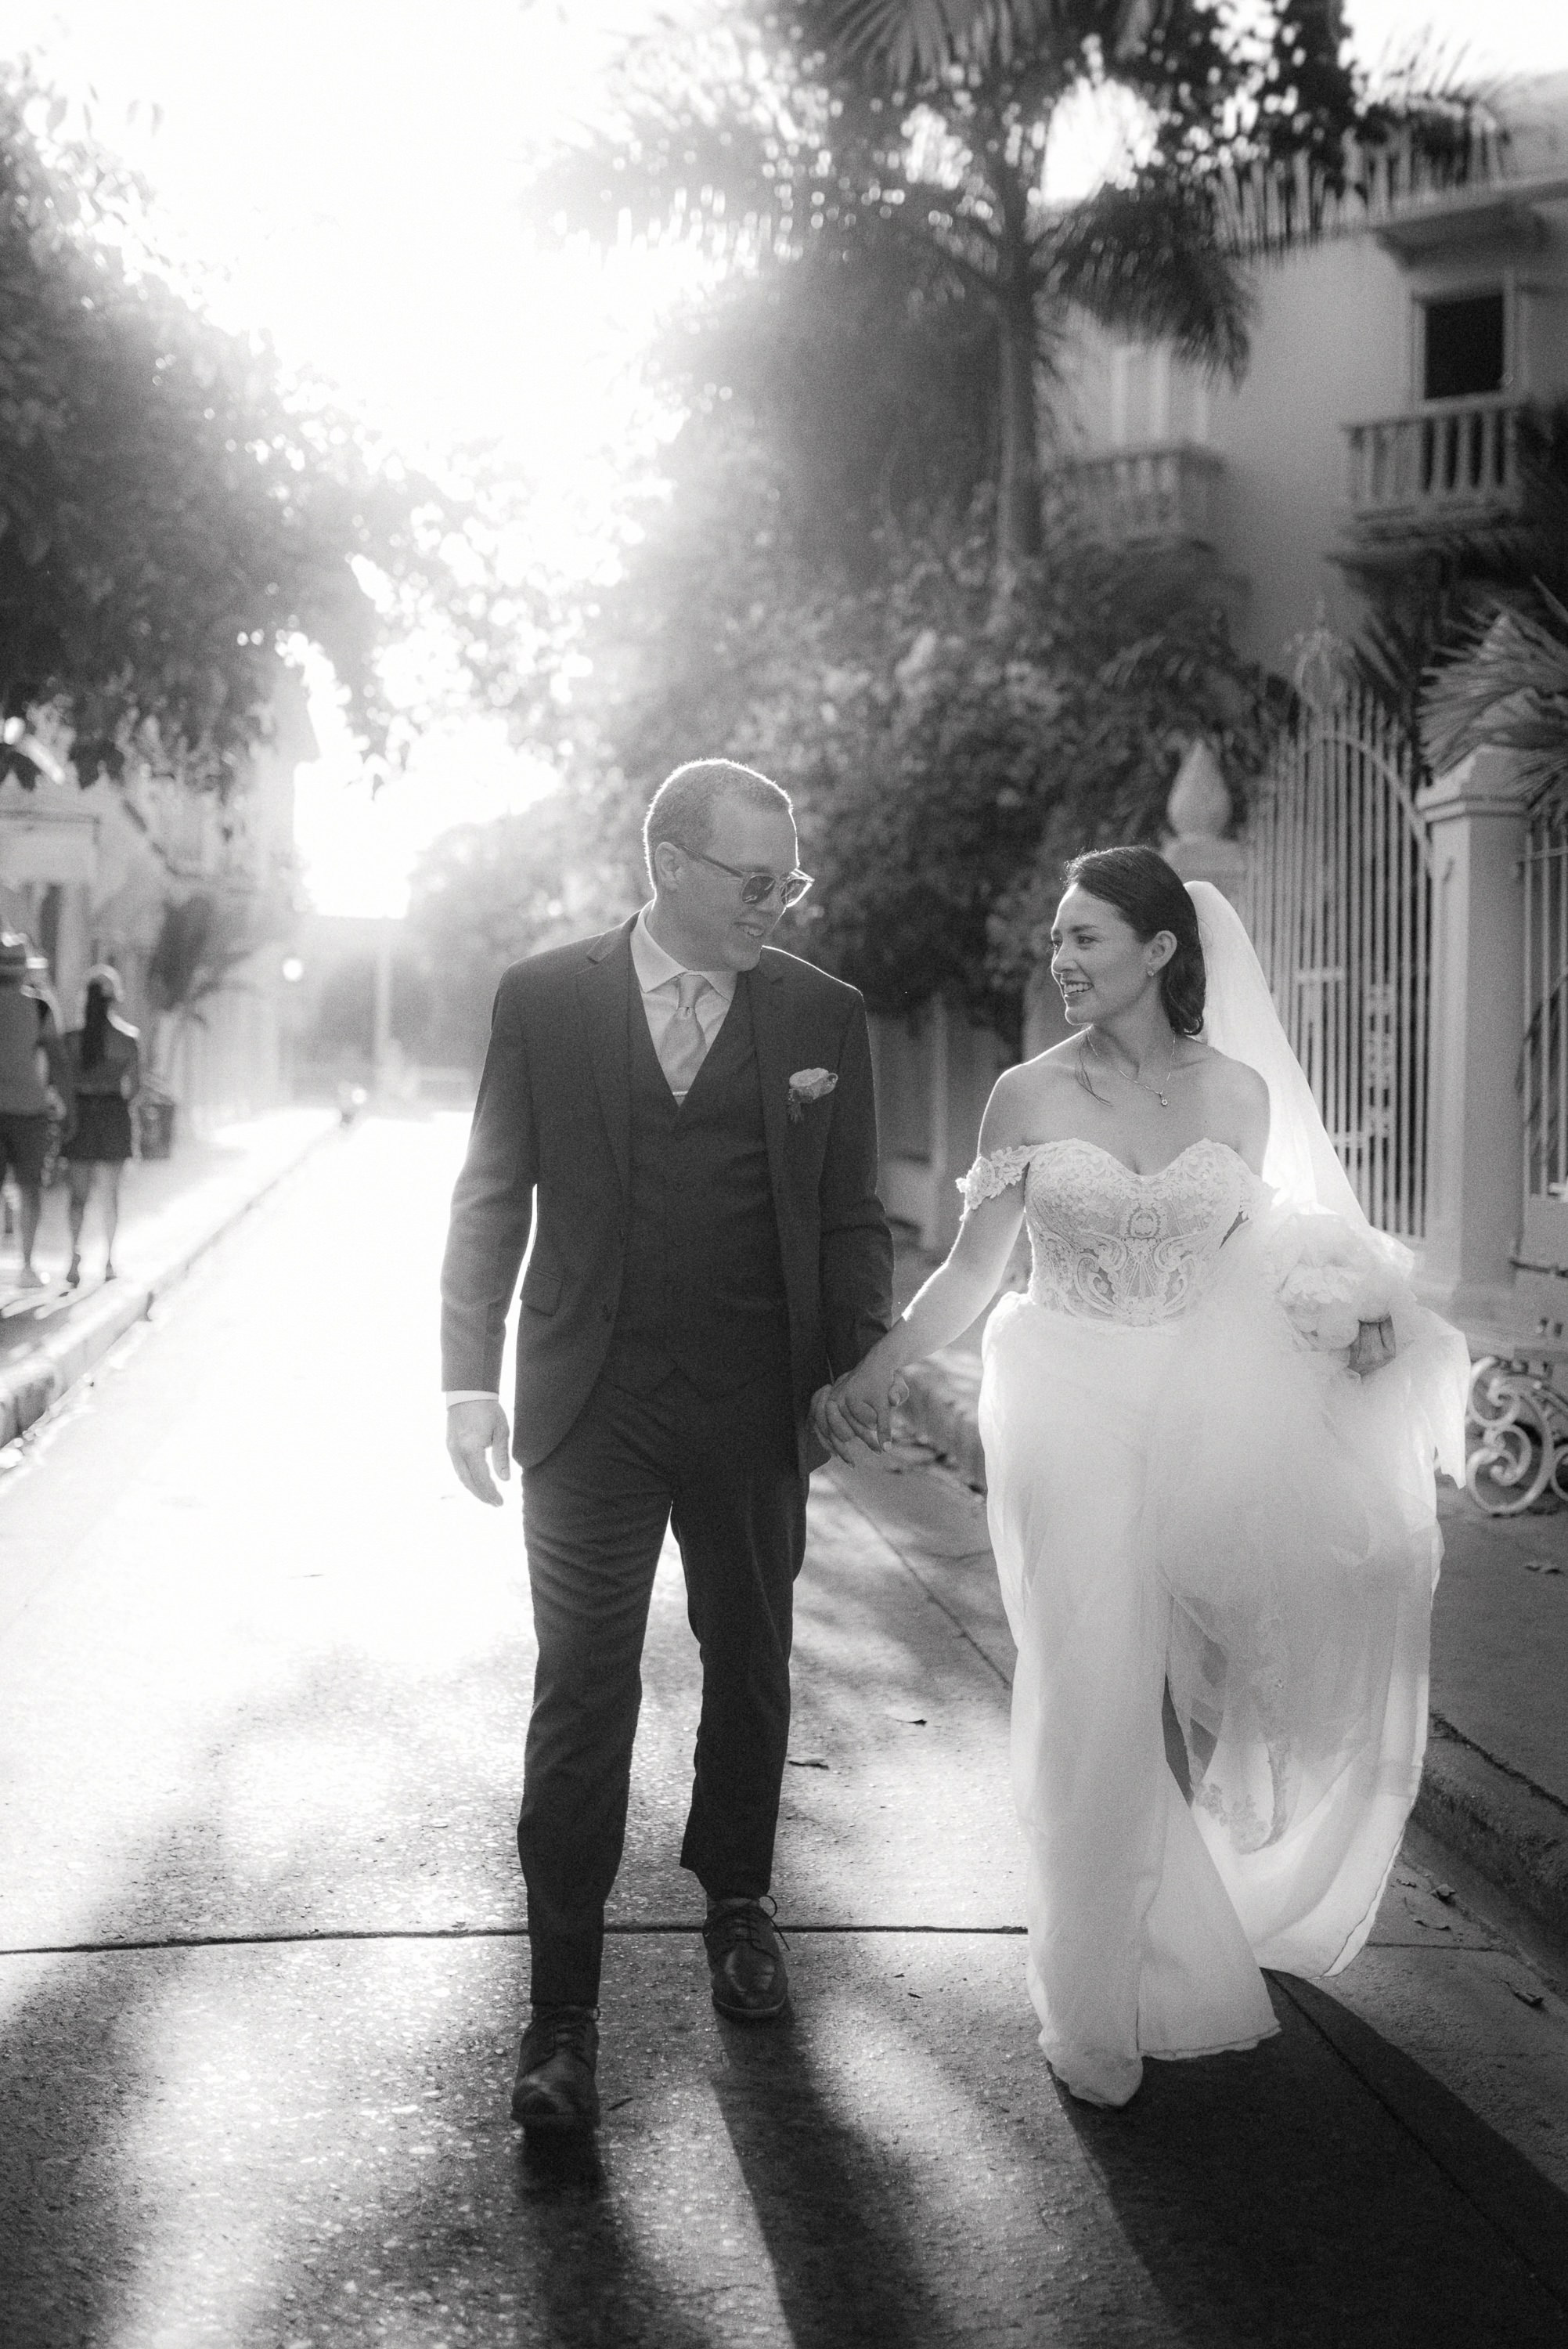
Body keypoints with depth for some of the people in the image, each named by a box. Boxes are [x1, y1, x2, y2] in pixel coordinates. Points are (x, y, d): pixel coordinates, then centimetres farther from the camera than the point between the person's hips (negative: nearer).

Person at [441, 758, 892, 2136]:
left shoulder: (824, 1017, 2)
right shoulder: (544, 999, -1)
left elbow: (850, 1220, 6)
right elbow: (492, 1197, 3)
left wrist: (858, 1364, -4)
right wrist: (471, 1377, -3)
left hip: (754, 1410, 2)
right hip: (588, 1406, -2)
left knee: (751, 1670, 16)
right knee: (584, 1696, -2)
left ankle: (737, 1904, 39)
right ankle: (565, 2007, 5)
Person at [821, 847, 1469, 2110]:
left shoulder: (1240, 1092, 3)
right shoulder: (1031, 1095, -2)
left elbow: (1253, 1262, 13)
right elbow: (974, 1266, 0)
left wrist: (1351, 1321, -3)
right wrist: (874, 1373, -11)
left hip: (1199, 1424, 2)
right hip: (1071, 1422, -2)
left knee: (1189, 1697, 5)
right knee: (1092, 1701, 0)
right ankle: (1101, 2001, 14)